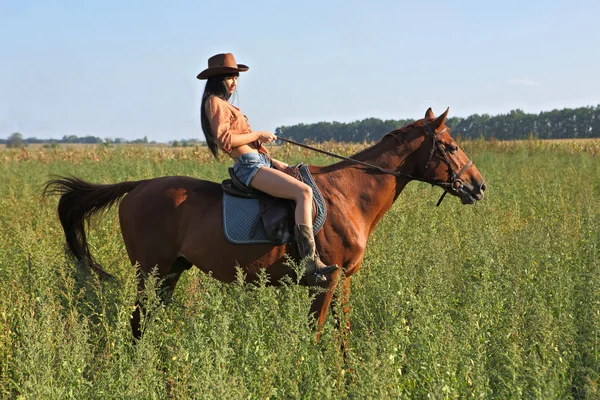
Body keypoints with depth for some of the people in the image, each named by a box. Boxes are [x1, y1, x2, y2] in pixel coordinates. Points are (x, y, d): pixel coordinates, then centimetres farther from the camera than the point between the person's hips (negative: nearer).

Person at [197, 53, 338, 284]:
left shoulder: (225, 104, 25)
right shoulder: (214, 103, -5)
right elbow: (225, 139, -18)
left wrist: (273, 161, 15)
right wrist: (257, 136, -9)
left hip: (259, 162, 11)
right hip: (249, 166, -11)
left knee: (306, 192, 9)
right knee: (303, 192, -26)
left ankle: (313, 260, 0)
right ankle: (311, 264, -32)